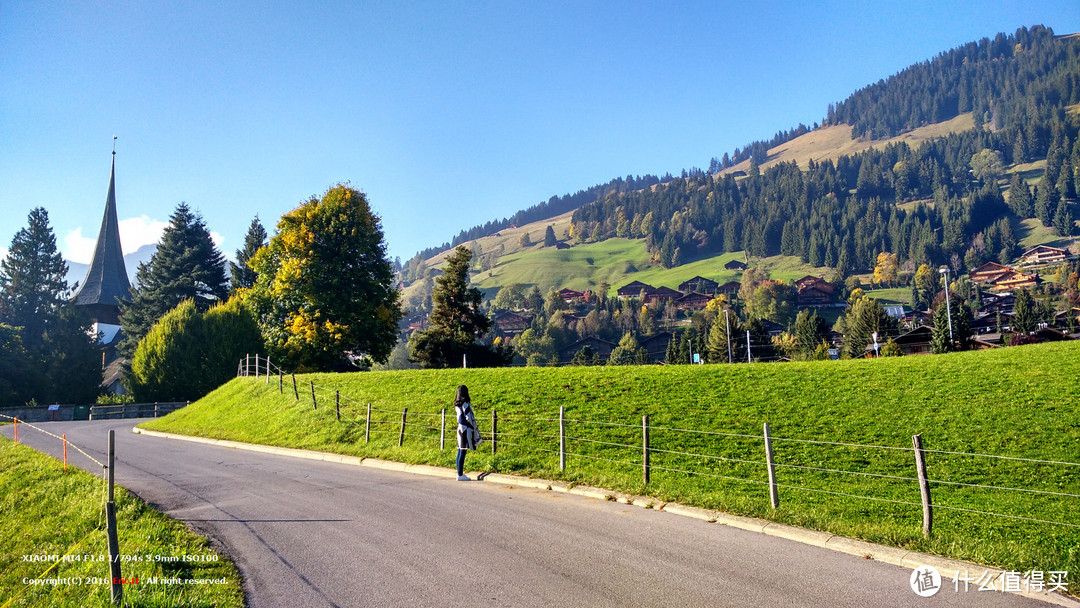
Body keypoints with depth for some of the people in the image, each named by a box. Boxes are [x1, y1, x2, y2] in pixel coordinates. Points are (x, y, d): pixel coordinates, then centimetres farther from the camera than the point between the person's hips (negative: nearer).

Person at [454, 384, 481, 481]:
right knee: (462, 452, -5)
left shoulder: (457, 404, 11)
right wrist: (475, 431, -8)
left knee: (460, 452, 12)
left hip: (460, 429, 9)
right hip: (466, 430, -9)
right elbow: (469, 418, -15)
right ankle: (460, 475, -3)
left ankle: (460, 473, 18)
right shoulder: (465, 404, -15)